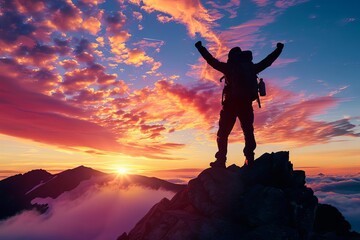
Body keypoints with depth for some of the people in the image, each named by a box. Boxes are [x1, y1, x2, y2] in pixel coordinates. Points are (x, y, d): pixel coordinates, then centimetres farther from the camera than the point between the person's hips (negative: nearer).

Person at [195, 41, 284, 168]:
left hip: (231, 103, -3)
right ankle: (249, 160, 2)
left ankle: (221, 160, -6)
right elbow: (267, 61, 30)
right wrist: (278, 50, 47)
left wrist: (201, 48, 27)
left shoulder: (229, 67, 7)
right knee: (248, 132, 9)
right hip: (246, 104, 3)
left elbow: (212, 60, 14)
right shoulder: (251, 67, 17)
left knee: (223, 132, 0)